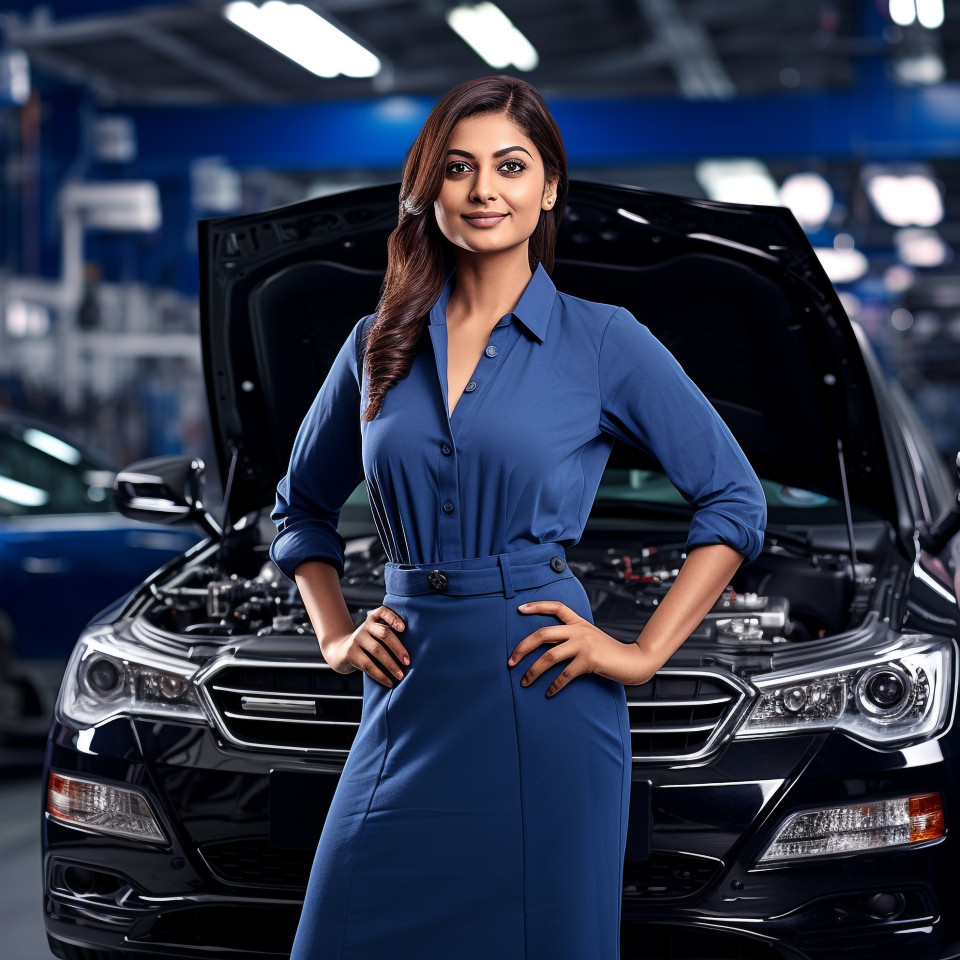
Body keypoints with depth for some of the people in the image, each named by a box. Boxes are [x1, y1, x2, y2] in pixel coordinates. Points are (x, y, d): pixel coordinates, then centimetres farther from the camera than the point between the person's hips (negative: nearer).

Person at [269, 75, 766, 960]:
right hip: (408, 698, 4)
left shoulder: (604, 342, 0)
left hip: (542, 701, -3)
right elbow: (302, 505, 23)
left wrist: (644, 652, -4)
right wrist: (335, 636, 9)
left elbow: (734, 499, 3)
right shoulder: (380, 345, 10)